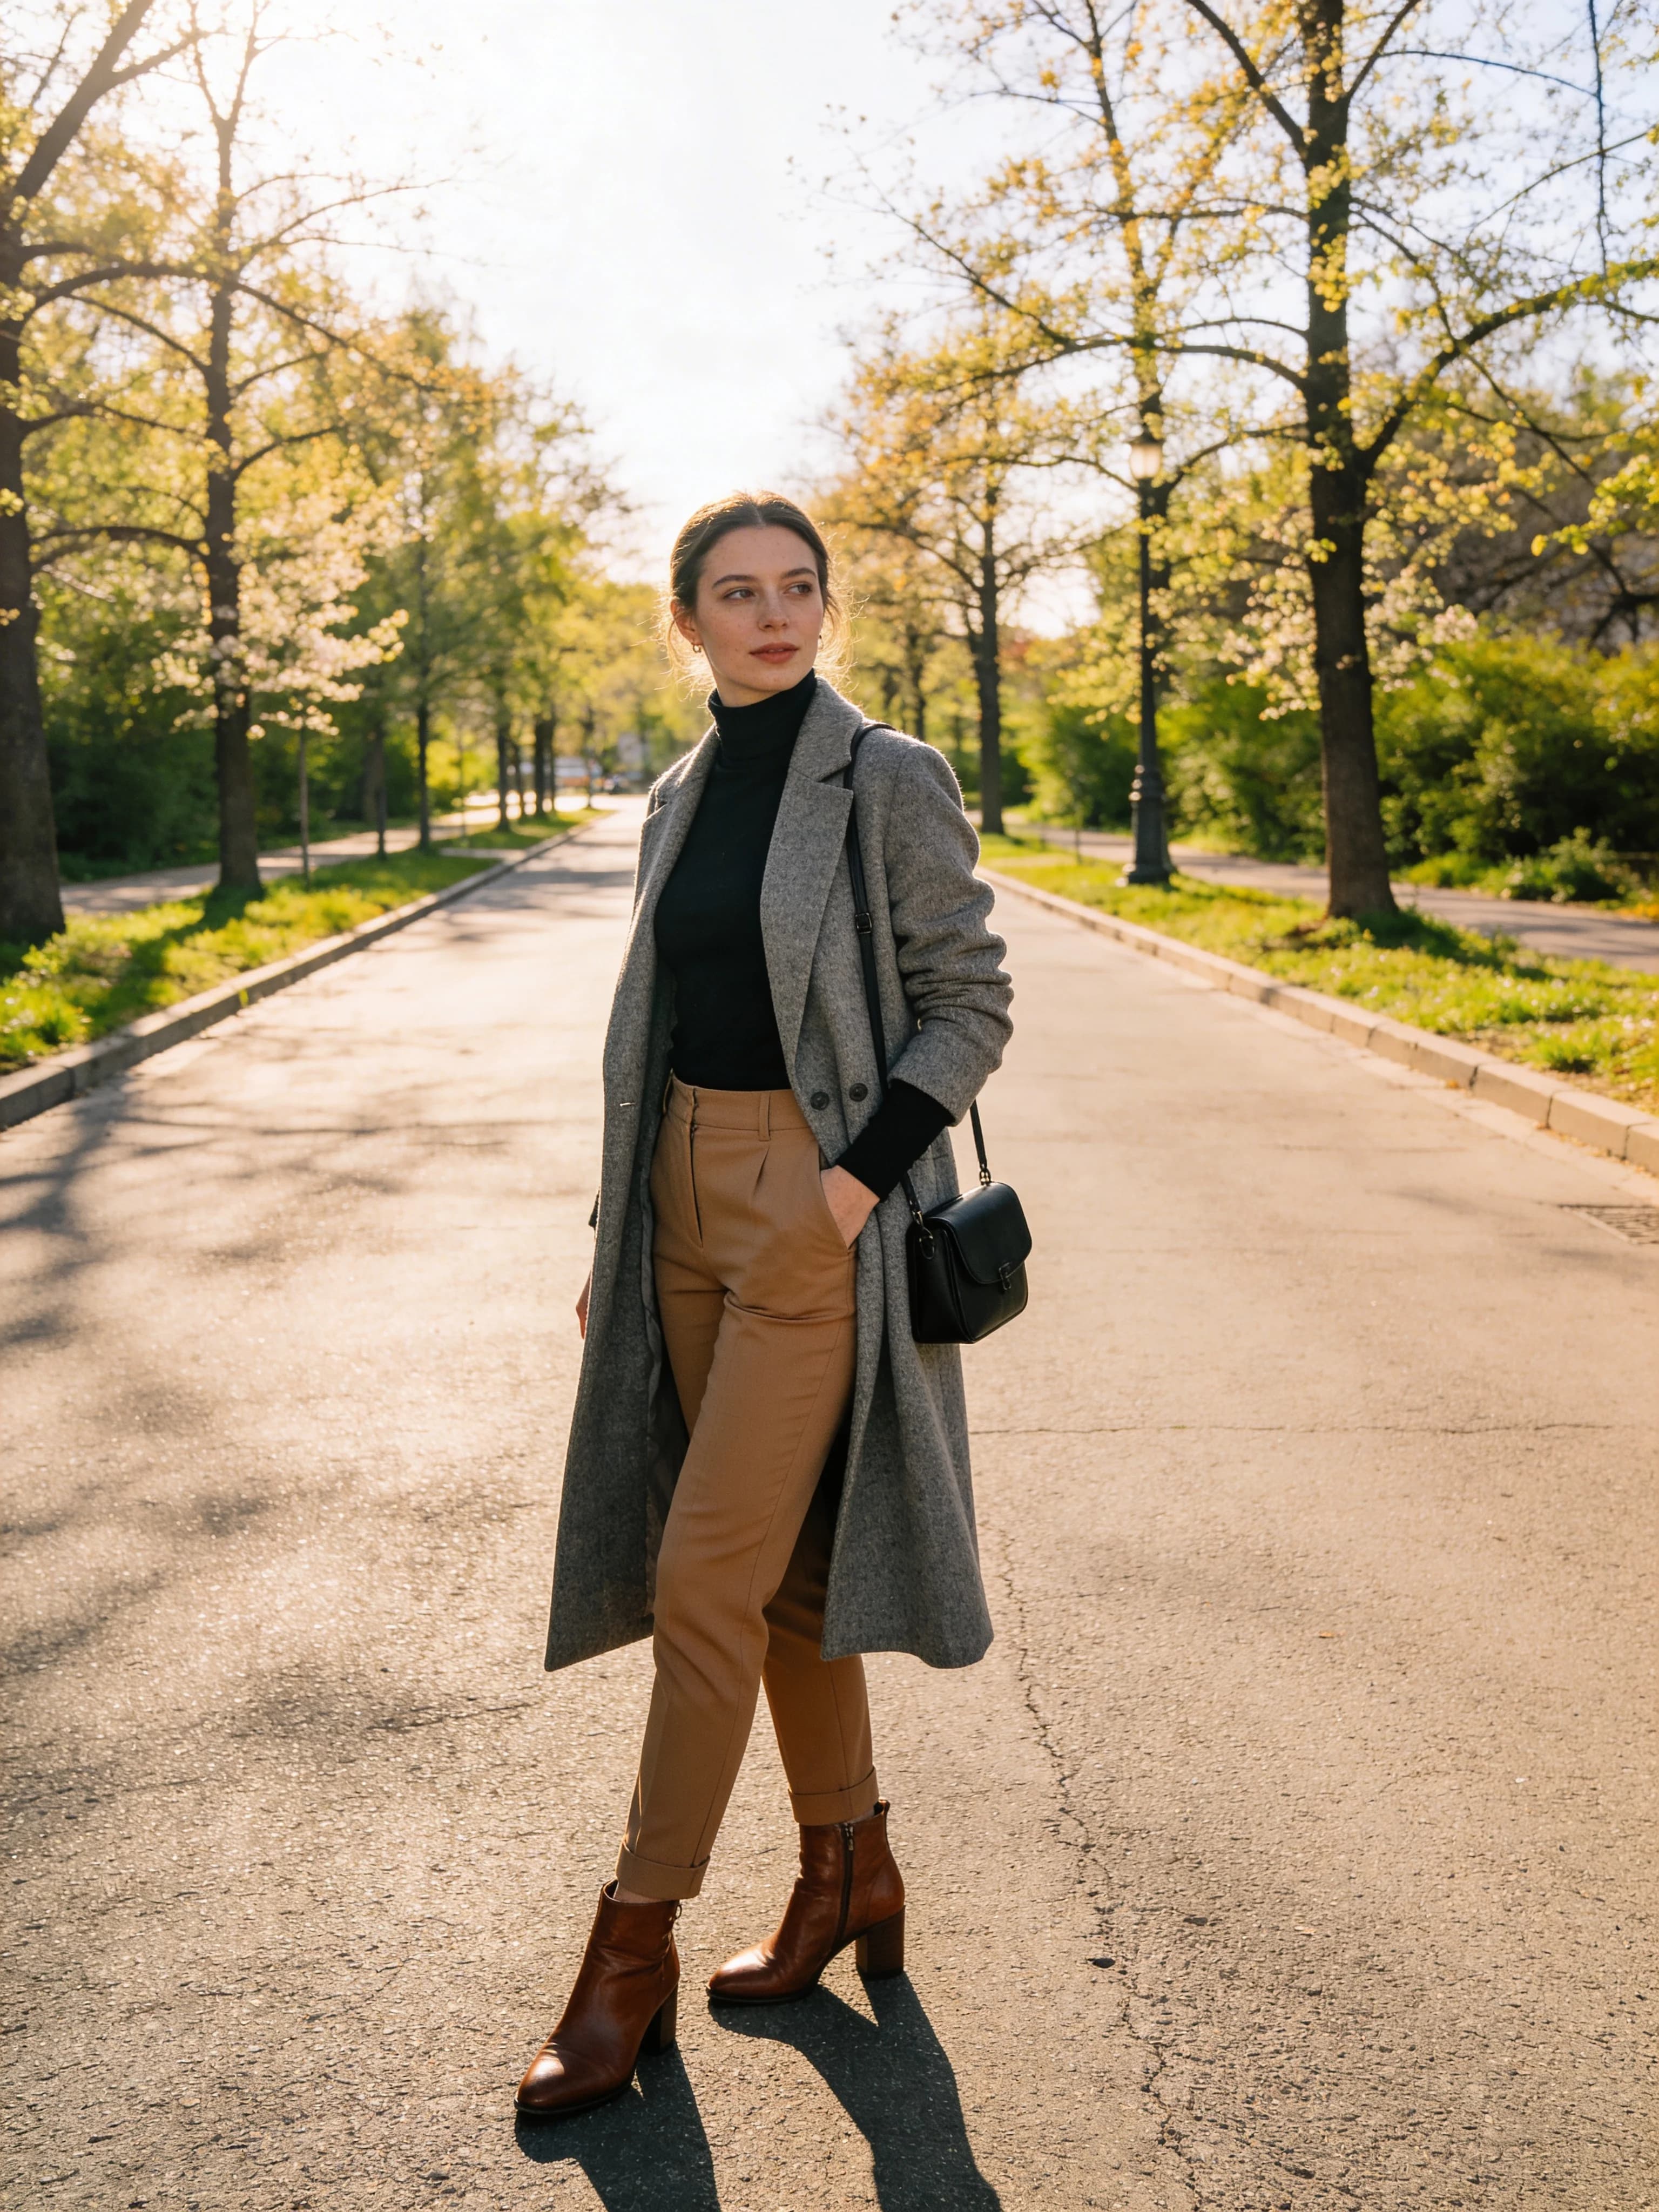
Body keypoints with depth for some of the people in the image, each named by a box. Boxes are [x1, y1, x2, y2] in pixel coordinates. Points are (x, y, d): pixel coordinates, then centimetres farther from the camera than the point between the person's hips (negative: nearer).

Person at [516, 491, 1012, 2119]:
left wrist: (856, 1179, -18)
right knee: (778, 1558, 13)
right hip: (690, 1193, 7)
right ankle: (850, 1871, 31)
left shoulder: (890, 782, -7)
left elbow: (970, 1007, -7)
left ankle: (632, 1955, 10)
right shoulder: (679, 802, 11)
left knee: (703, 1577, -5)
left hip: (823, 1205, -6)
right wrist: (613, 1232, 13)